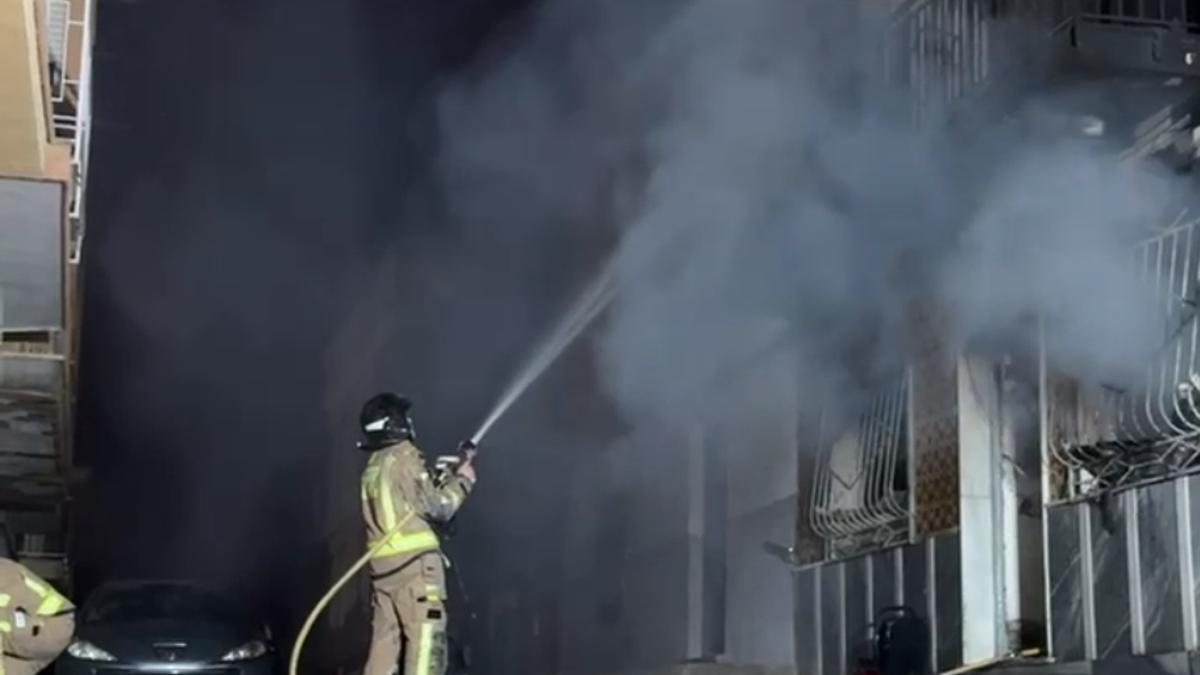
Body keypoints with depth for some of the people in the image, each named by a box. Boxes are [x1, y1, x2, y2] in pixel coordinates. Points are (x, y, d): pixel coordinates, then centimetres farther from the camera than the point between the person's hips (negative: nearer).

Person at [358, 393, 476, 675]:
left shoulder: (373, 468, 18)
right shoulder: (405, 456, -6)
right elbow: (437, 507, -5)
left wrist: (448, 475, 22)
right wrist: (463, 479, 9)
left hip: (383, 564, 8)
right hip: (414, 560, -8)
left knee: (384, 641, 9)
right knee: (425, 642, -9)